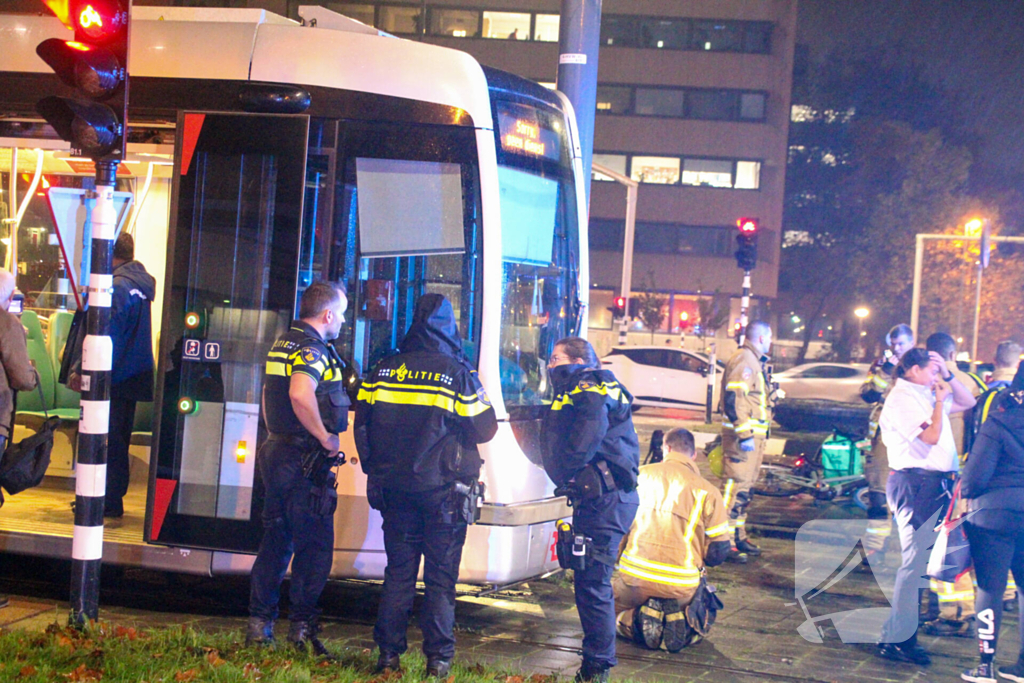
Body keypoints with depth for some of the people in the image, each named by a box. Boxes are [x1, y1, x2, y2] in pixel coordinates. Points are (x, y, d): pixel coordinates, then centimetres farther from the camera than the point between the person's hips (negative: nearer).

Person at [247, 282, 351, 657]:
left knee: (276, 541, 15)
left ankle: (259, 625, 17)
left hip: (276, 452, 9)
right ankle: (301, 628, -3)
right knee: (315, 546, -3)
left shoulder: (283, 342, 15)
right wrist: (325, 437, -23)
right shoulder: (312, 349, -16)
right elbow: (300, 394, -34)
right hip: (304, 459, -9)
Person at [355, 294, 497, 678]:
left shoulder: (383, 371, 4)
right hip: (442, 490, -3)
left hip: (394, 487, 3)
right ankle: (438, 659, 3)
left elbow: (363, 424, 8)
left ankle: (389, 654, 9)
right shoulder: (459, 374, -8)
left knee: (398, 573, 10)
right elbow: (485, 430, -3)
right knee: (441, 578, 3)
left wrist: (376, 469, 19)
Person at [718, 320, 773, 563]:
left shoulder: (755, 361, 20)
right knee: (735, 486, -11)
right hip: (743, 434, -11)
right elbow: (733, 399, -22)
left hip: (753, 434, 11)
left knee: (744, 487, 16)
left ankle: (739, 536, 25)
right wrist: (744, 434, -25)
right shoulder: (744, 360, -14)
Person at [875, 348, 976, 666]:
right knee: (914, 562, -11)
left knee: (920, 562, 14)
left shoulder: (926, 395, 17)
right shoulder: (902, 398, -11)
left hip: (933, 484, 10)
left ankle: (904, 635, 21)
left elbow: (967, 402, 28)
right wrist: (939, 399, -10)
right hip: (915, 483, -10)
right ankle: (895, 640, -8)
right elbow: (931, 436, -21)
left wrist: (947, 376, 15)